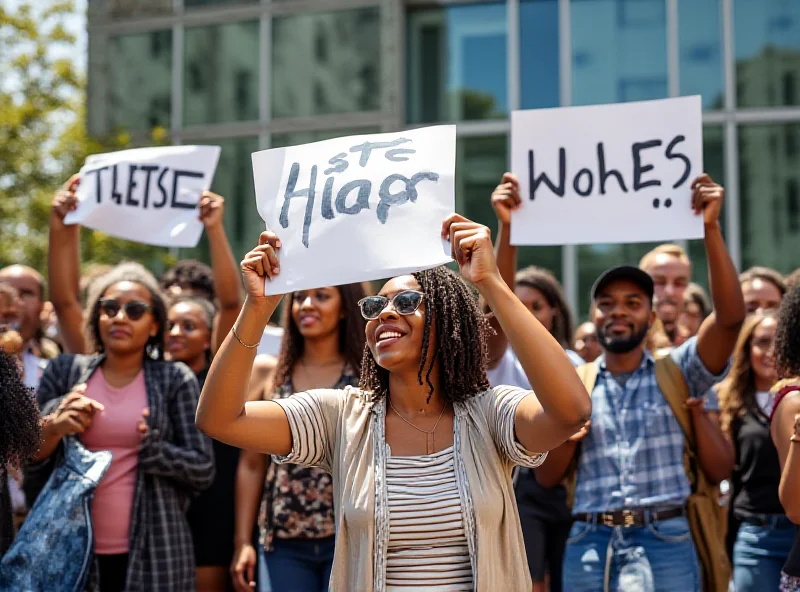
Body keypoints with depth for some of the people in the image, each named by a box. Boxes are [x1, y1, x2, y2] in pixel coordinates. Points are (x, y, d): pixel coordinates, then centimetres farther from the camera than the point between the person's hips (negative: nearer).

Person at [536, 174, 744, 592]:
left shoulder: (676, 372, 7)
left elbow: (730, 316, -10)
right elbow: (547, 477, 10)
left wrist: (711, 228, -15)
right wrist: (564, 436, -11)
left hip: (665, 545, -2)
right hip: (588, 546, 2)